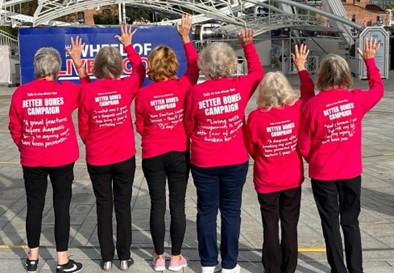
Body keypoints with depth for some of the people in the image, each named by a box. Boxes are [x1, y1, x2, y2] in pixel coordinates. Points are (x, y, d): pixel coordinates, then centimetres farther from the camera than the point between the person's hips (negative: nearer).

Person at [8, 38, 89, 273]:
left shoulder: (21, 93, -6)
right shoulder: (67, 90, -10)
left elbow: (14, 128, 3)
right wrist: (78, 63, 10)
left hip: (31, 160, 2)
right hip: (62, 159, -2)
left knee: (35, 205, 13)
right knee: (62, 205, 7)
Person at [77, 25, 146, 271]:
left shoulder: (87, 90, -10)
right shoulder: (126, 86, -9)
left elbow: (83, 127, -1)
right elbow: (140, 70, 13)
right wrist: (128, 45, 24)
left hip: (97, 159, 0)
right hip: (124, 157, 0)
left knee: (104, 206, 11)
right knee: (123, 206, 10)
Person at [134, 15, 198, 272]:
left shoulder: (143, 94, -9)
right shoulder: (183, 87, -9)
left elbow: (140, 128, 1)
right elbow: (195, 66, 9)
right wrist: (186, 37, 16)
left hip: (153, 156, 0)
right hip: (179, 154, 0)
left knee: (158, 206, 9)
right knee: (178, 205, 8)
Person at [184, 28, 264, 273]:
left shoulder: (196, 91, -12)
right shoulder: (240, 86, -9)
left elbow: (188, 127, 0)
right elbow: (258, 73, 14)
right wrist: (248, 45, 21)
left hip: (203, 162, 0)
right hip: (235, 161, 1)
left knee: (207, 211, 12)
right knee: (231, 211, 11)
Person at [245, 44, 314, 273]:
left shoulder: (256, 117, -19)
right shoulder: (297, 111, -14)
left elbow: (251, 147, -6)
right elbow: (309, 94, 8)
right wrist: (302, 68, 18)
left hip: (267, 182, -2)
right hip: (293, 179, 2)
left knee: (270, 226, 11)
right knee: (290, 225, 14)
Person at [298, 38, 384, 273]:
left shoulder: (313, 105, -16)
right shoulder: (357, 99, -8)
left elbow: (304, 144, -8)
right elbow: (378, 89, 16)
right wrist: (370, 61, 26)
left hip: (323, 174, -2)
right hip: (351, 172, 3)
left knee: (331, 223, 10)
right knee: (351, 221, 17)